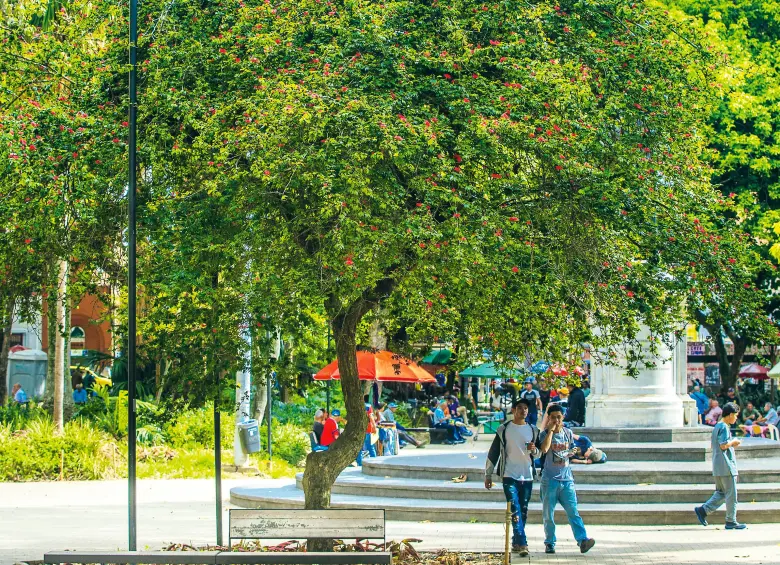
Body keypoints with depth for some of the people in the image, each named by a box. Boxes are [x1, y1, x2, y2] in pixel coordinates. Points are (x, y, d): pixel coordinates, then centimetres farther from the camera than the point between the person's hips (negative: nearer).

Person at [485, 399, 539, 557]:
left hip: (527, 477, 4)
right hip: (509, 476, -4)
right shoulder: (503, 430, 2)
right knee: (515, 510, -14)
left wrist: (533, 449, -7)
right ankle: (522, 544, -21)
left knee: (523, 512, 7)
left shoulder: (533, 430, 10)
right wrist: (488, 474, 3)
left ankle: (516, 543, 17)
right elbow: (493, 452, 5)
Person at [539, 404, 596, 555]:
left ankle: (582, 540, -17)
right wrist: (551, 430, -19)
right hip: (549, 479, -2)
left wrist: (572, 452, 4)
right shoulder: (545, 434, -3)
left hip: (566, 479, 2)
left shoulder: (568, 433, 9)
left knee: (573, 511, -8)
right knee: (548, 514, 4)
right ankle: (550, 543, 13)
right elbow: (544, 449, -23)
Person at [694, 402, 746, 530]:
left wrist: (732, 445, 17)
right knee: (731, 495, -2)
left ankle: (702, 511, 5)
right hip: (726, 466, -10)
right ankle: (731, 521, 2)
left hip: (718, 467, 10)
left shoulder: (717, 426, 17)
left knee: (721, 493, 13)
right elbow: (724, 445, -23)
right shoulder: (724, 427, -13)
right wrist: (733, 441, -5)